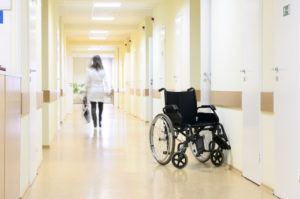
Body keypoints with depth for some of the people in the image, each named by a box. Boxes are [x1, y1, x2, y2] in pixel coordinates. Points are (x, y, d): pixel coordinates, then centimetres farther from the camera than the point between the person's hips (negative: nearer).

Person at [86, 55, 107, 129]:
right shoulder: (102, 70, -2)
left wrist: (87, 91, 8)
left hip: (92, 90, -1)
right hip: (101, 90, 1)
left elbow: (88, 82, -1)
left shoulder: (89, 70, -4)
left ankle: (95, 125, -6)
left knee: (93, 108, 0)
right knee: (100, 107, 13)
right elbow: (105, 81, -4)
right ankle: (99, 122, 17)